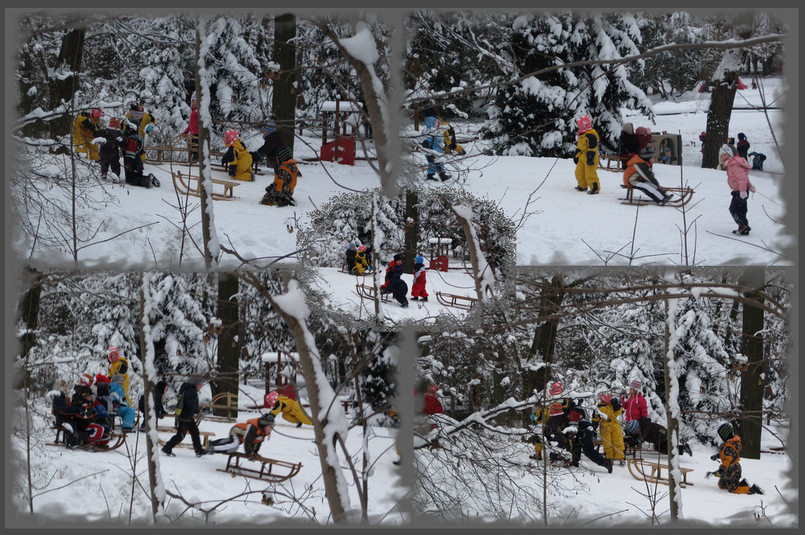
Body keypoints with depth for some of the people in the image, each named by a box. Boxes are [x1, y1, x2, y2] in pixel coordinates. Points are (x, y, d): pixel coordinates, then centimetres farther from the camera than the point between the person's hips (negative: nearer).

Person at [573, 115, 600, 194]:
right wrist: (576, 156, 24)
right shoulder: (581, 135, 13)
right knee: (579, 173, 14)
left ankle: (595, 189, 0)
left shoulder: (591, 135, -19)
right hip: (582, 157, 10)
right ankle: (582, 186, 31)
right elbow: (579, 146, 23)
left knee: (590, 174, -9)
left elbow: (592, 148, -20)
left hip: (589, 158, -10)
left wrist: (590, 158, -22)